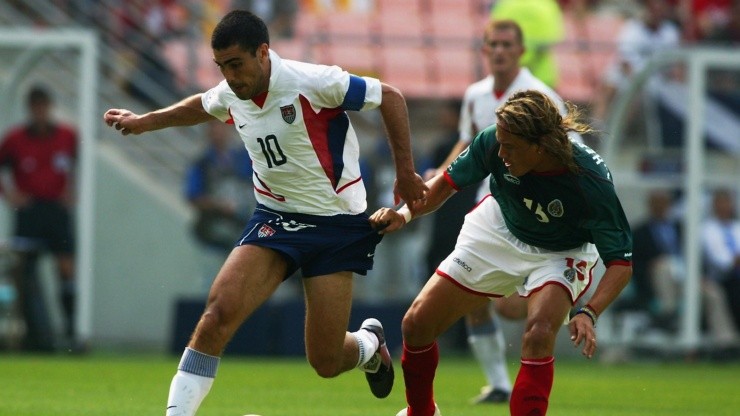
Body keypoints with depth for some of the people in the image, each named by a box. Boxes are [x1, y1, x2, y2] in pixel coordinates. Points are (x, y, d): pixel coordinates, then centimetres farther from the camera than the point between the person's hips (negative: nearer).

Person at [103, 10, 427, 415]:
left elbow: (390, 97, -10)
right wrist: (144, 121, 20)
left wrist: (405, 173, -6)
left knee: (326, 362, -4)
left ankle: (370, 344, 34)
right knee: (219, 310, -22)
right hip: (274, 217, 4)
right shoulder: (228, 96, -3)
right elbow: (199, 107, 24)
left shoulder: (312, 83, -21)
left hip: (336, 222, -4)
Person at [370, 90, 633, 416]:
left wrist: (588, 313, -48)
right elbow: (449, 181, -10)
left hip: (561, 254, -3)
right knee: (416, 324, 2)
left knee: (539, 333, -34)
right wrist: (406, 213, -26)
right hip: (499, 232, 4)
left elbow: (621, 263, -33)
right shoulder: (492, 142, -29)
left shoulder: (590, 183, -38)